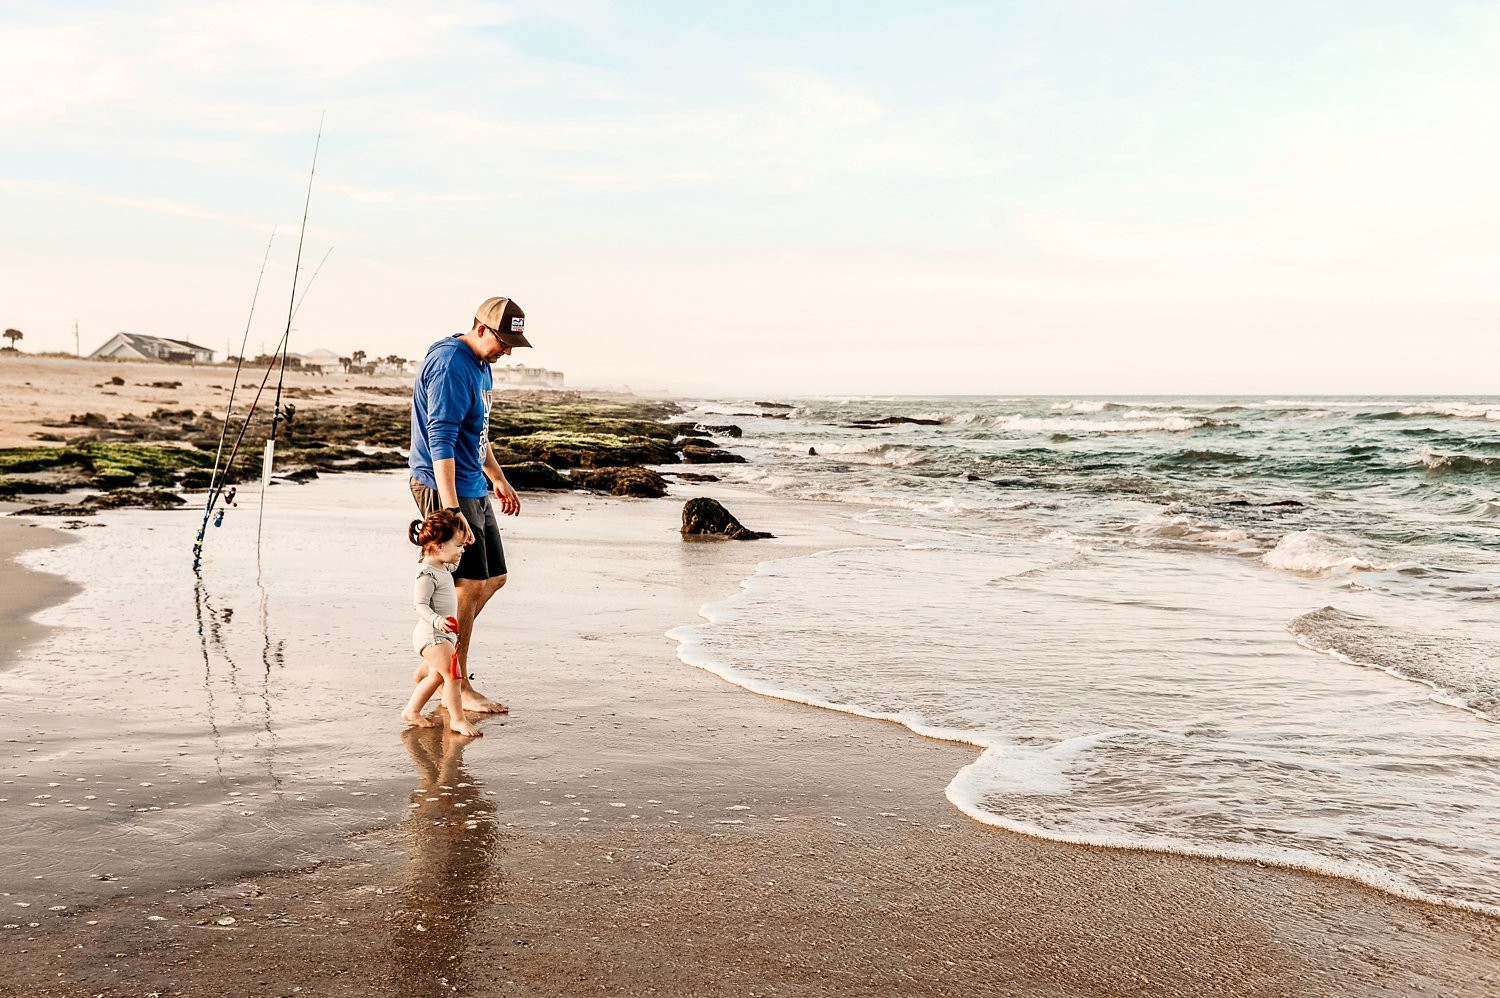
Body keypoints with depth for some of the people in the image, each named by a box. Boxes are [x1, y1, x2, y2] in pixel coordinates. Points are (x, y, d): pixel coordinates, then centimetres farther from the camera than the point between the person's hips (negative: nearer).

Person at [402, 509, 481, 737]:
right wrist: (437, 620, -40)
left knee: (437, 676, 20)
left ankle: (412, 710, 32)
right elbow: (420, 604, -26)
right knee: (452, 674, -15)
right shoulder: (428, 574, -21)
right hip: (431, 636, -11)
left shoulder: (442, 567, 10)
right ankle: (457, 719, -10)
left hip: (444, 634, 11)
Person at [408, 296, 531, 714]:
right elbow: (441, 442, -25)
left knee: (494, 577, 13)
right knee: (469, 585, -7)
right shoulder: (450, 365, -19)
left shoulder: (479, 362, 13)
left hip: (473, 487, 10)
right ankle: (458, 686, 4)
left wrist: (497, 478, 29)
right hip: (444, 489, -10)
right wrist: (452, 511, -30)